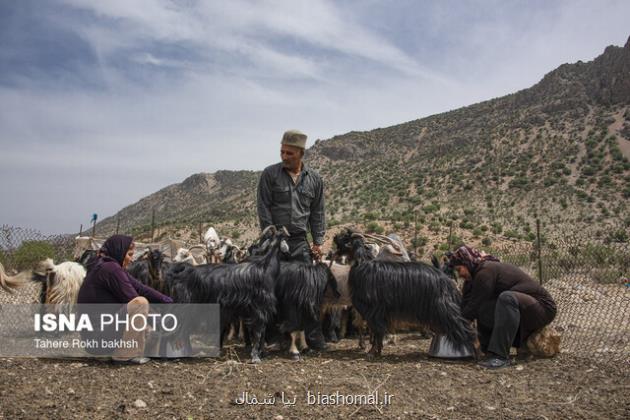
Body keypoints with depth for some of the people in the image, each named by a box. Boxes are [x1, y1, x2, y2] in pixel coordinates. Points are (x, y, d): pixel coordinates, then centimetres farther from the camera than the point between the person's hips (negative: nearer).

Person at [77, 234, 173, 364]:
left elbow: (139, 287, 6)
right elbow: (134, 300, -16)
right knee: (141, 303, -24)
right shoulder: (110, 268, -17)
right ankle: (125, 355, -15)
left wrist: (168, 301, -1)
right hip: (97, 334, -10)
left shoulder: (111, 267, 12)